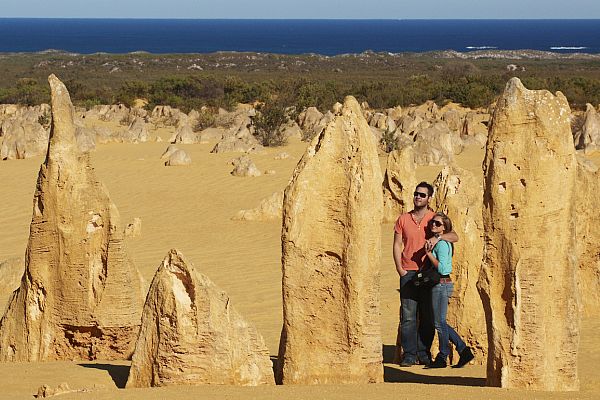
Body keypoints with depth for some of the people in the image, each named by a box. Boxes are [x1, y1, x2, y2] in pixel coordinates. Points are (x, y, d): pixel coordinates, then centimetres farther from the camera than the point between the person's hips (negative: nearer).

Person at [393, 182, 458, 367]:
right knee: (408, 315, -5)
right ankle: (409, 354, -2)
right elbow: (397, 245, 10)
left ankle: (424, 353, 8)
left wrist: (438, 237, -23)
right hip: (408, 273, 0)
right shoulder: (403, 219, 11)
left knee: (427, 316, 1)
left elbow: (454, 237, -4)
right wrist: (399, 268, -2)